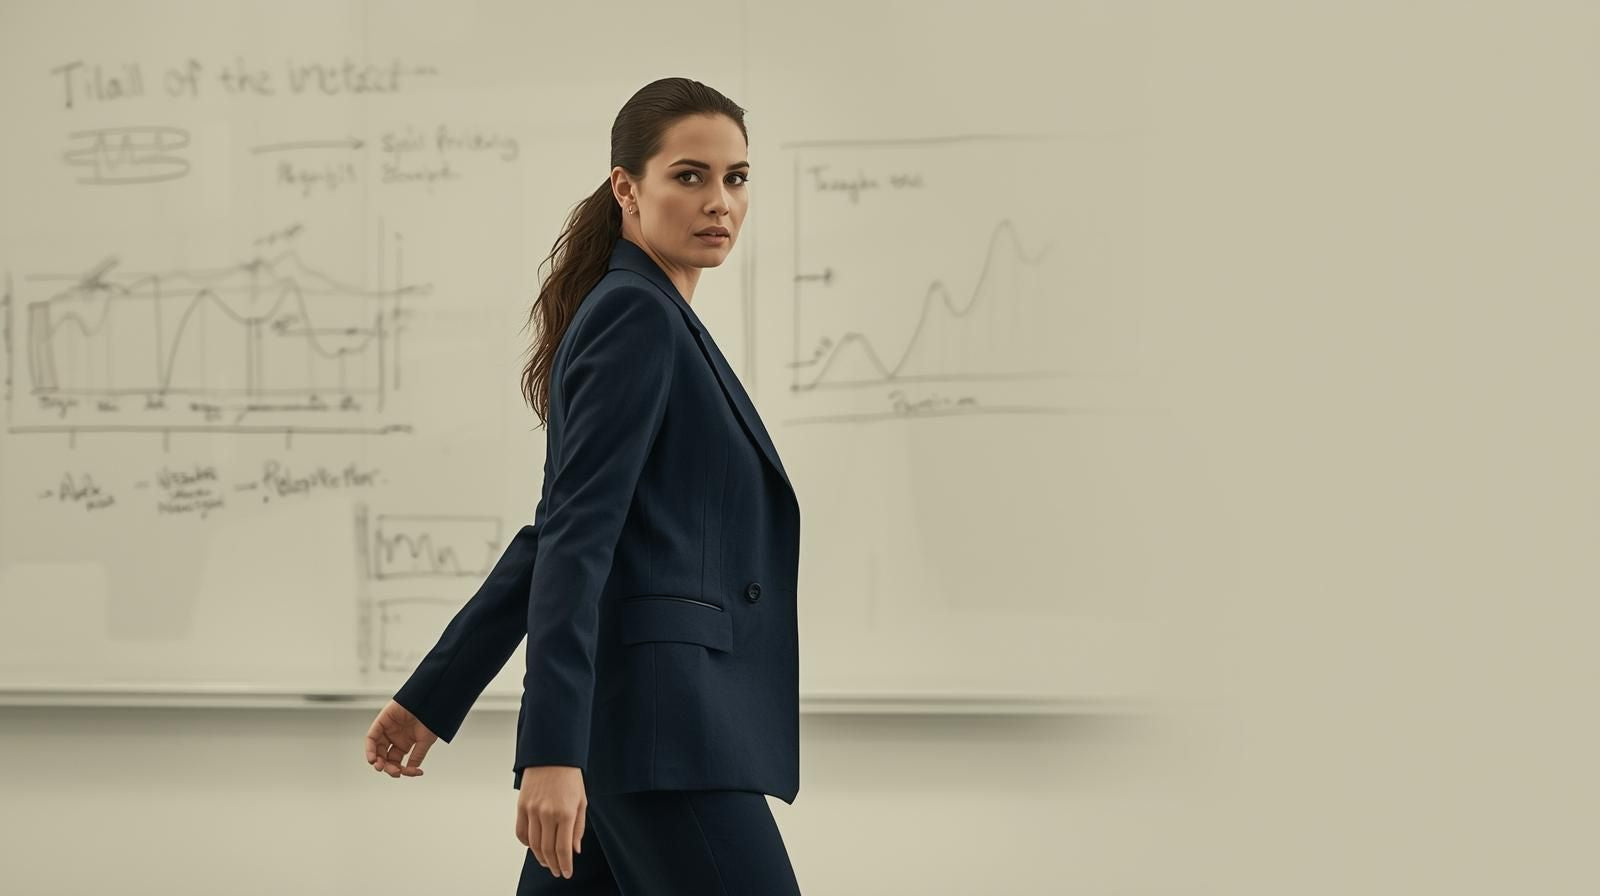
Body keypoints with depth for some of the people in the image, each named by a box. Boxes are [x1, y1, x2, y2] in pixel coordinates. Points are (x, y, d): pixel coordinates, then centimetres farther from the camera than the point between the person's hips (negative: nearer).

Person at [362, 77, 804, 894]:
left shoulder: (647, 322, 21)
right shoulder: (635, 316, -9)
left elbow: (554, 534, 21)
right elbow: (574, 537, -18)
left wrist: (432, 697, 21)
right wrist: (553, 750, -25)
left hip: (636, 713, 10)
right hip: (656, 717, -10)